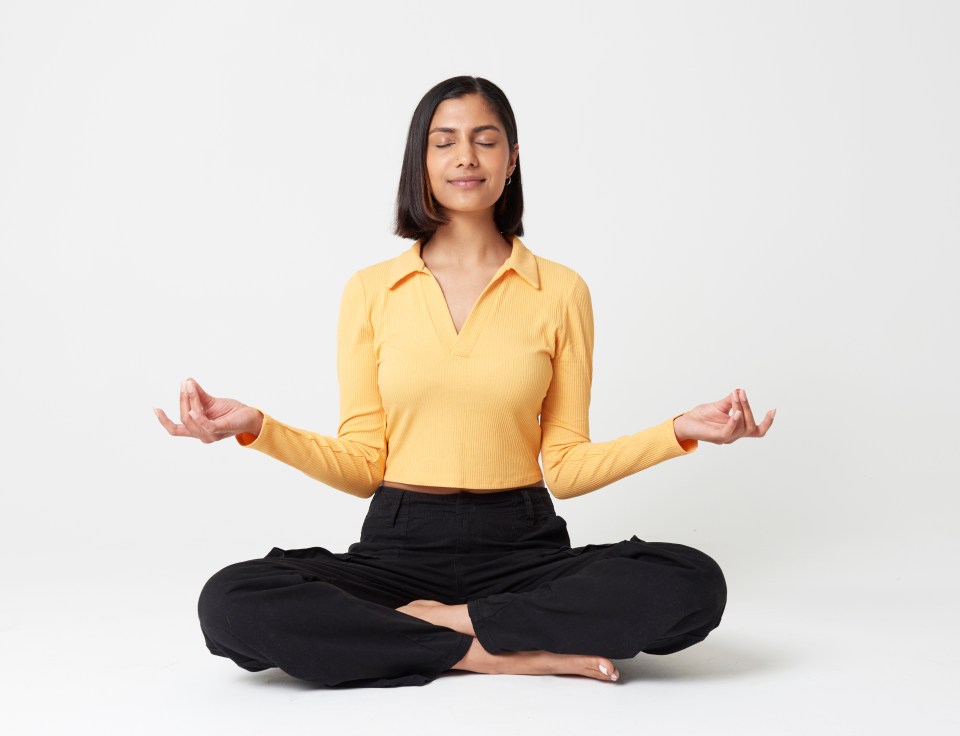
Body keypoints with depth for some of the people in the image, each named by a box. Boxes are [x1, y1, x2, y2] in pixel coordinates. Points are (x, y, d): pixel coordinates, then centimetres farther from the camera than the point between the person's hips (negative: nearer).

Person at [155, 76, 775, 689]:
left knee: (694, 585, -27)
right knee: (230, 603, -27)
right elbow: (363, 466, 4)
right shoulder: (371, 291, 6)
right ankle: (497, 653, -18)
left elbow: (565, 470, 4)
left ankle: (439, 620, -15)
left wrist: (679, 433, -8)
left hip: (522, 548, 0)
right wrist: (257, 427, -9)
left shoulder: (561, 291, 4)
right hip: (399, 546, 0)